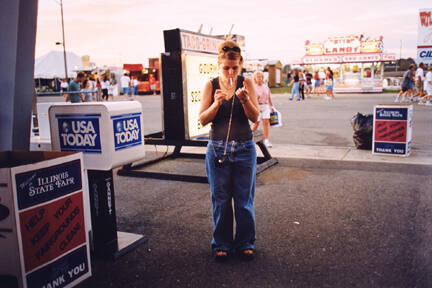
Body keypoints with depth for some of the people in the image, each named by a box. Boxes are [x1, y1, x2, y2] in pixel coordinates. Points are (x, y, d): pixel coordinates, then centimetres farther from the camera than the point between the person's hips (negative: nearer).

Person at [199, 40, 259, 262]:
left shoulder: (246, 84, 0)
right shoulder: (211, 86, 1)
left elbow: (255, 117, -5)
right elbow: (202, 120, -3)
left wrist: (245, 99, -23)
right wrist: (216, 104, -19)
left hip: (244, 149, 0)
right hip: (217, 149, 0)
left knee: (244, 200, 7)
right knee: (220, 200, 9)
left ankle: (245, 243, 26)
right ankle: (221, 244, 26)